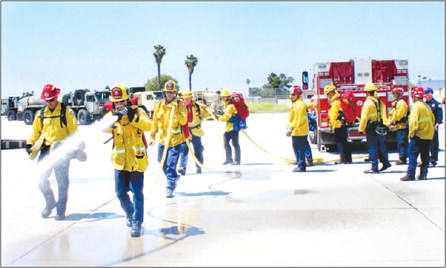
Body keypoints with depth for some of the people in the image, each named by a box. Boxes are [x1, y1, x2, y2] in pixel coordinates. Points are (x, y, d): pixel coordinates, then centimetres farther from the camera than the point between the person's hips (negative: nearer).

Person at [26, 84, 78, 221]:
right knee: (41, 179, -1)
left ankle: (61, 210, 10)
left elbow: (74, 131, -2)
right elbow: (35, 131, 17)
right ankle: (50, 203, 23)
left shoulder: (66, 112, -1)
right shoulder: (40, 114, 11)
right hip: (46, 150, 4)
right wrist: (30, 144, 5)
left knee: (62, 182, 1)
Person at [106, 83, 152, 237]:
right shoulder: (111, 115, 4)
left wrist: (133, 117, -30)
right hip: (120, 161, 3)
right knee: (121, 193, 9)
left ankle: (137, 223, 8)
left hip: (137, 160, -3)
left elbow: (148, 126, -19)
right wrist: (113, 121, -33)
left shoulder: (137, 112, -2)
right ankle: (130, 213, 38)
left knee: (137, 193, -2)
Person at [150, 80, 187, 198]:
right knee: (162, 162, 15)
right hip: (162, 139, 4)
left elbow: (183, 121, -13)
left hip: (176, 140, -4)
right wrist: (152, 135, 11)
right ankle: (174, 177, 40)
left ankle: (170, 187, 2)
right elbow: (155, 121, 11)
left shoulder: (180, 104, -5)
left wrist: (176, 112, -25)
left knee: (171, 164, -8)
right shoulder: (159, 105, 4)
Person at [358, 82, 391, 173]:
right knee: (380, 147, 18)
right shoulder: (380, 101, 9)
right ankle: (385, 163, 23)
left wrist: (361, 129, -11)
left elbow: (364, 118, -17)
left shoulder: (368, 102, -14)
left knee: (372, 148, -2)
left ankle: (374, 168, 2)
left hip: (371, 129, -7)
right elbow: (384, 116, 10)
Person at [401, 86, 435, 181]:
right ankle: (423, 174, 15)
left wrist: (411, 133, -12)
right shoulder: (427, 106, 12)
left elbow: (414, 121, -19)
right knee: (425, 155, 12)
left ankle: (410, 175, -6)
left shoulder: (416, 106, -13)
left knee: (413, 154, -5)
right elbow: (432, 119, 18)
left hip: (418, 135, -8)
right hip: (428, 136, 8)